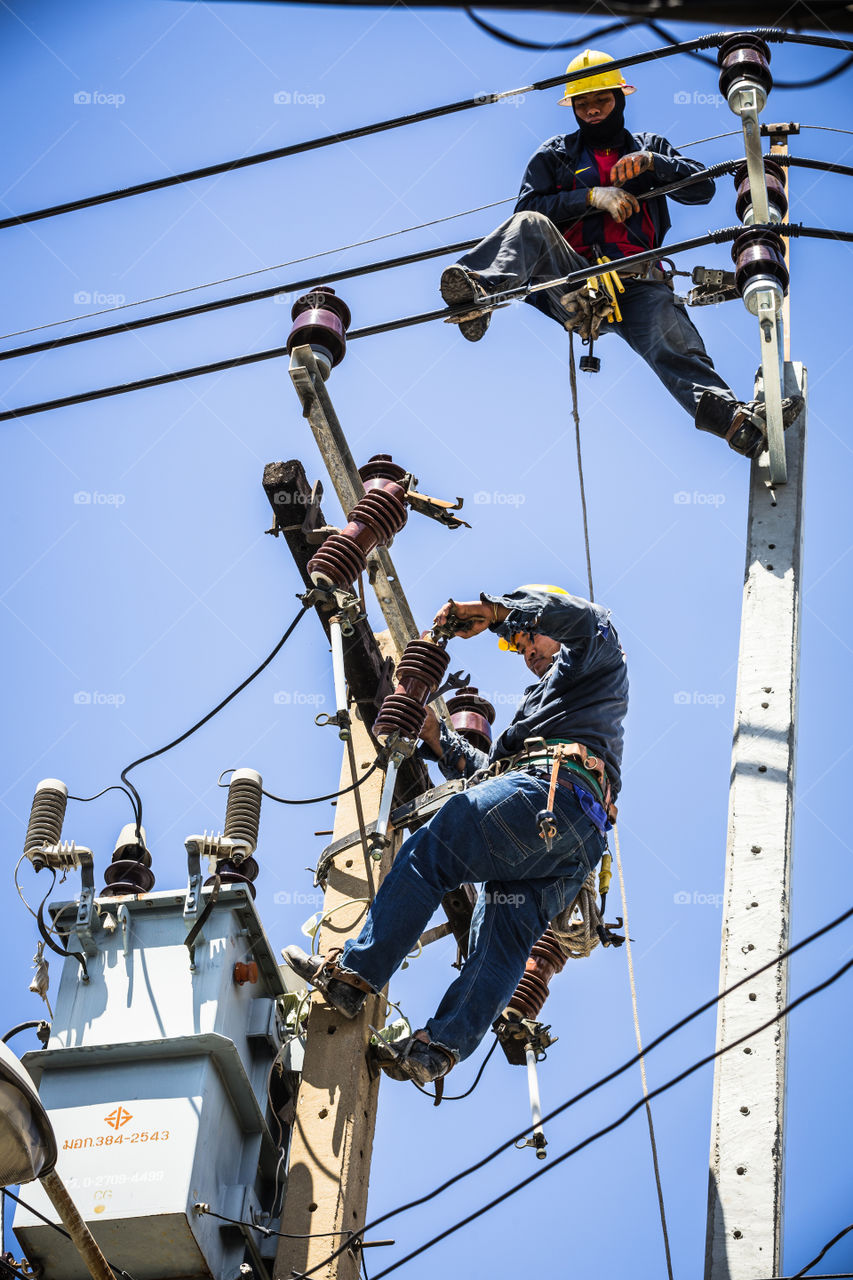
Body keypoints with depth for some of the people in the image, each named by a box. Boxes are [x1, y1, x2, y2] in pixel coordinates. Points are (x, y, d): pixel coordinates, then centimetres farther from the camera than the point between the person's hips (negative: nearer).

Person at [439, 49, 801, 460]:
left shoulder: (650, 147, 27)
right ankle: (478, 295, -58)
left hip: (636, 282, 0)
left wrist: (651, 162, -5)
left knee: (676, 346, -31)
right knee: (530, 226, -30)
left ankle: (733, 418, -57)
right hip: (572, 276, 0)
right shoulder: (554, 155, 25)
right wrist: (592, 196, -7)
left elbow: (703, 187, 13)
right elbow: (528, 207, 7)